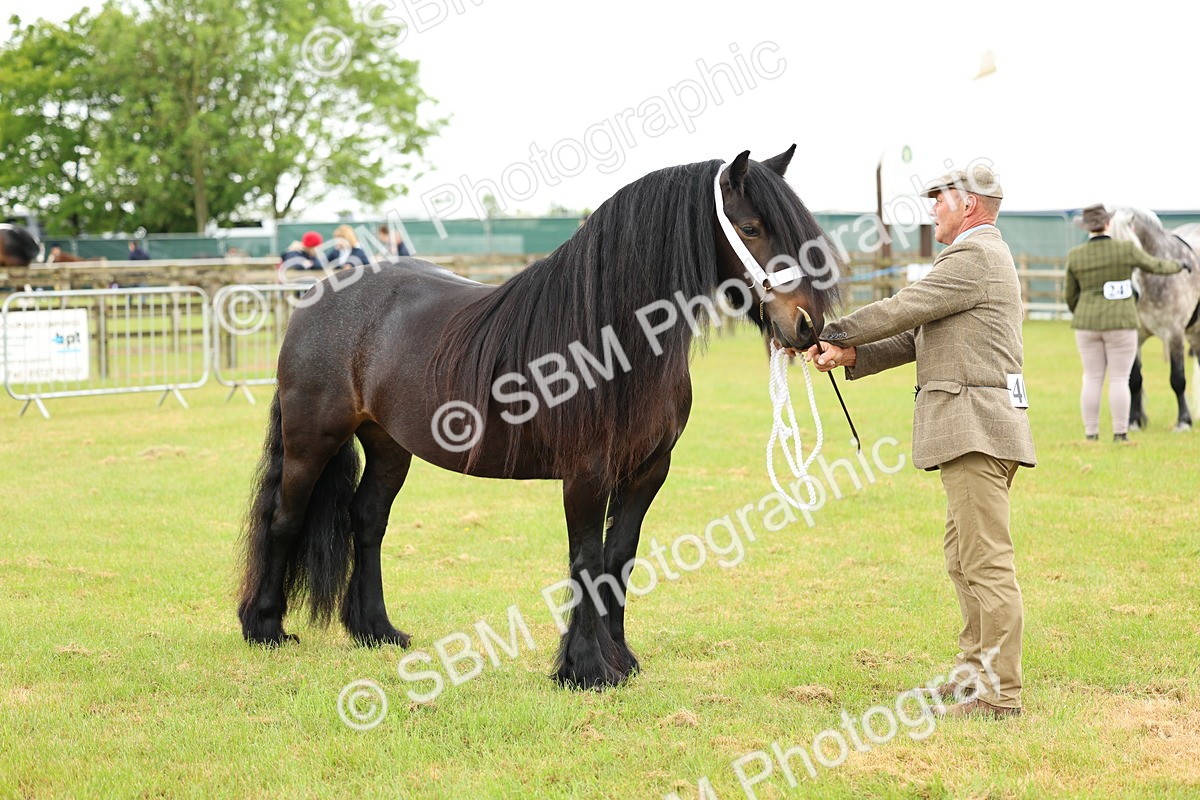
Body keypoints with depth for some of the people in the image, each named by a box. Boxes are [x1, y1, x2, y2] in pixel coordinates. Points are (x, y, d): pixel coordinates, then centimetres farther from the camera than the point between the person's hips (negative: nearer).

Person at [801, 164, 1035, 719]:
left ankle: (1001, 694, -9)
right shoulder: (981, 257, 22)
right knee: (963, 557, 18)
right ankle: (975, 670, 25)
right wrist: (852, 357, 11)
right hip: (973, 429, 11)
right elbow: (918, 336, 20)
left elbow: (902, 310, -12)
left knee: (987, 561, -10)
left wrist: (833, 334, 1)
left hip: (976, 428, -11)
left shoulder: (973, 258, -12)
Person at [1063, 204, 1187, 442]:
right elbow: (1155, 266, 5)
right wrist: (1178, 266, 26)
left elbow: (1071, 296, 7)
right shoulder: (1126, 250, -10)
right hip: (1120, 325, -3)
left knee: (1092, 379, 8)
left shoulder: (1075, 256, -3)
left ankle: (1090, 435, 6)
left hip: (1088, 325, 3)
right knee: (1119, 380, 3)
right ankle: (1120, 435, 2)